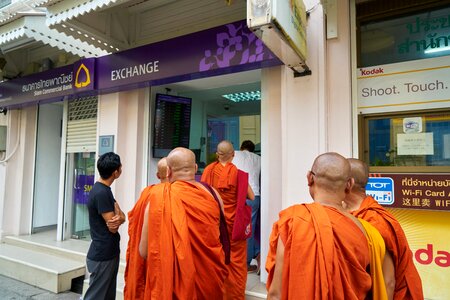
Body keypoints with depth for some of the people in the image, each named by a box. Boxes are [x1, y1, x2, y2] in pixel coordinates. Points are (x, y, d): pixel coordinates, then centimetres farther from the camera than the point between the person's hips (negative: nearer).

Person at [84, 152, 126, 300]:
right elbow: (113, 228, -21)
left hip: (109, 253, 9)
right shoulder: (101, 193, -22)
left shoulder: (104, 189, 8)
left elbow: (122, 216, 5)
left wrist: (119, 218, -16)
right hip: (102, 256, -9)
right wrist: (117, 215, -2)